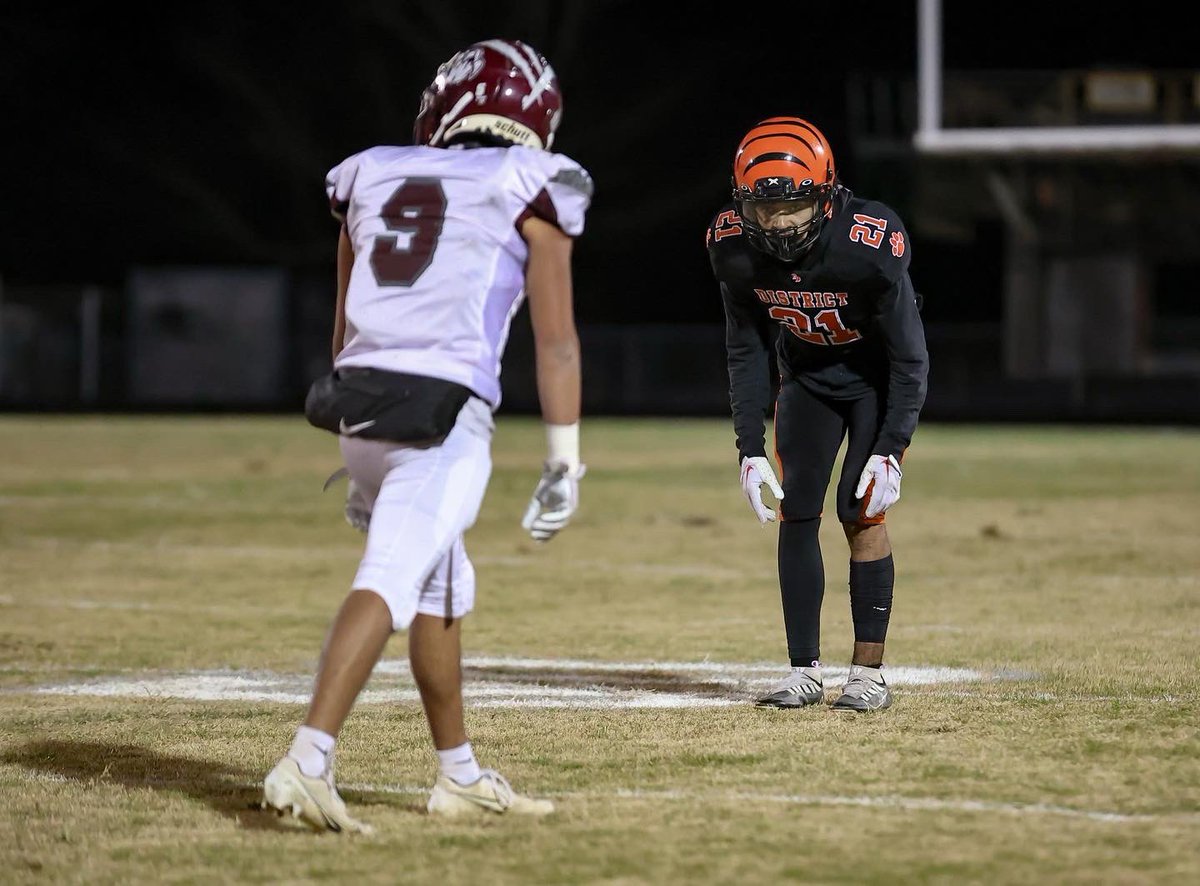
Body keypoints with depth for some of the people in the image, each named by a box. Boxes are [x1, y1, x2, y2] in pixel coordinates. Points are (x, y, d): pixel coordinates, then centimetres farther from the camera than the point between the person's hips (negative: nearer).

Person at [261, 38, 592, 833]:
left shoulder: (374, 180, 17)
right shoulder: (527, 193, 4)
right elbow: (556, 338, 0)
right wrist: (564, 462, 3)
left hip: (359, 404, 6)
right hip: (446, 412, -6)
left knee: (443, 588, 20)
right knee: (390, 582, -13)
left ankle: (460, 776, 27)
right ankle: (307, 762, -27)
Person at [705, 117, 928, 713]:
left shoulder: (868, 246, -35)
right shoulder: (734, 249, -21)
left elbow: (909, 357, -23)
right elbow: (747, 352, -7)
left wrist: (890, 449, -25)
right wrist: (750, 449, -11)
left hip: (877, 378, -4)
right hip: (806, 377, 4)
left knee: (861, 513, -12)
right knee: (796, 515, -2)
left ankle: (869, 673, -5)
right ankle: (804, 671, 5)